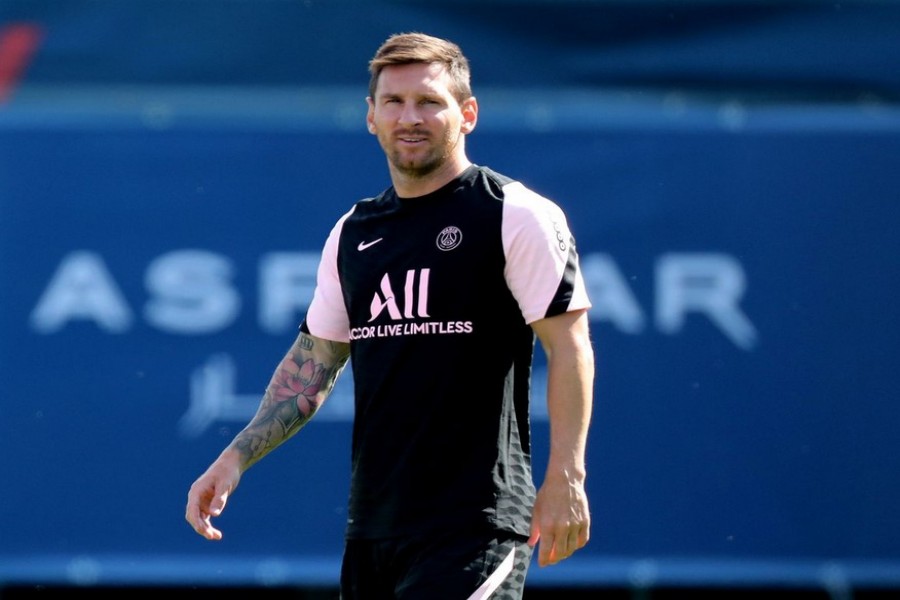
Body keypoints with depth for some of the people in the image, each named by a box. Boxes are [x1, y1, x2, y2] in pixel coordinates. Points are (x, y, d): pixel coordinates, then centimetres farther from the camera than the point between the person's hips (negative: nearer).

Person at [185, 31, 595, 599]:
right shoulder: (352, 233, 15)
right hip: (372, 526, 7)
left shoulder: (515, 215, -4)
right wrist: (236, 458, 12)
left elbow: (568, 343, -8)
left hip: (474, 526, -7)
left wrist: (565, 477, -16)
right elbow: (312, 363, 22)